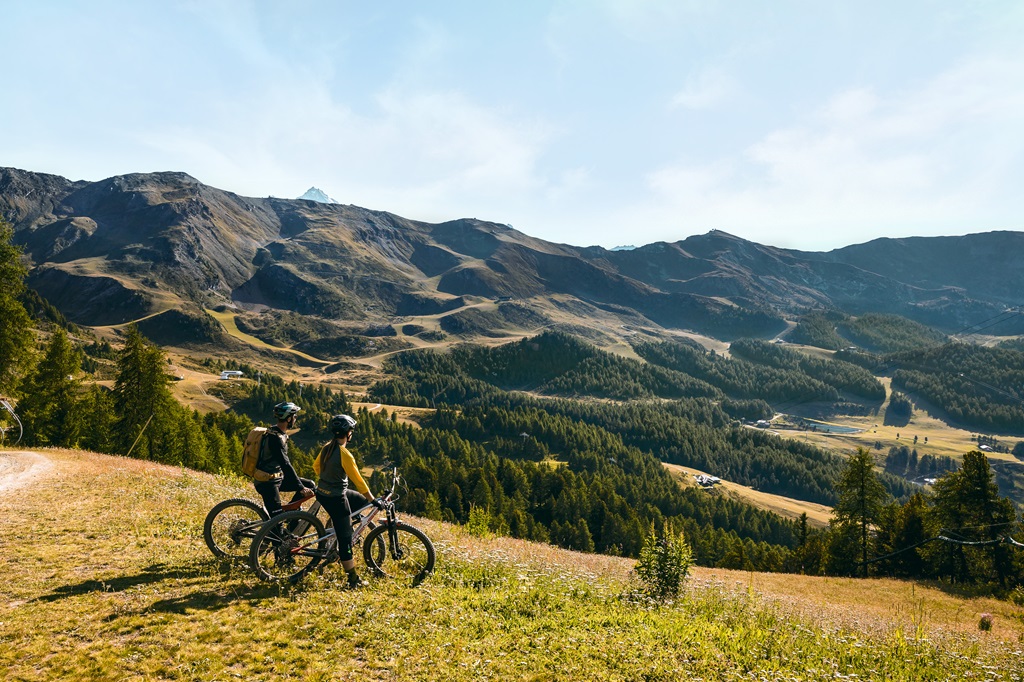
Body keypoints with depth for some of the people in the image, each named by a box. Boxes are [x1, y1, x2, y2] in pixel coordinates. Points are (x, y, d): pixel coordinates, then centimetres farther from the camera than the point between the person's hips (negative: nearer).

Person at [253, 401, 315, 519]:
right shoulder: (275, 438, -23)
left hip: (278, 478, 9)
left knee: (310, 485, 2)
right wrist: (301, 488, -26)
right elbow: (285, 465, -27)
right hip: (267, 482, -9)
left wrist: (297, 481, 21)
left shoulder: (281, 434, 7)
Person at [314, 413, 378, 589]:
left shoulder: (326, 448, 1)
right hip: (336, 499, -8)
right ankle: (354, 579, 11)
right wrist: (374, 500, -7)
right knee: (345, 538, 2)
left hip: (322, 493, 8)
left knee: (362, 501, 25)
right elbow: (358, 481, -18)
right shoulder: (345, 455, -23)